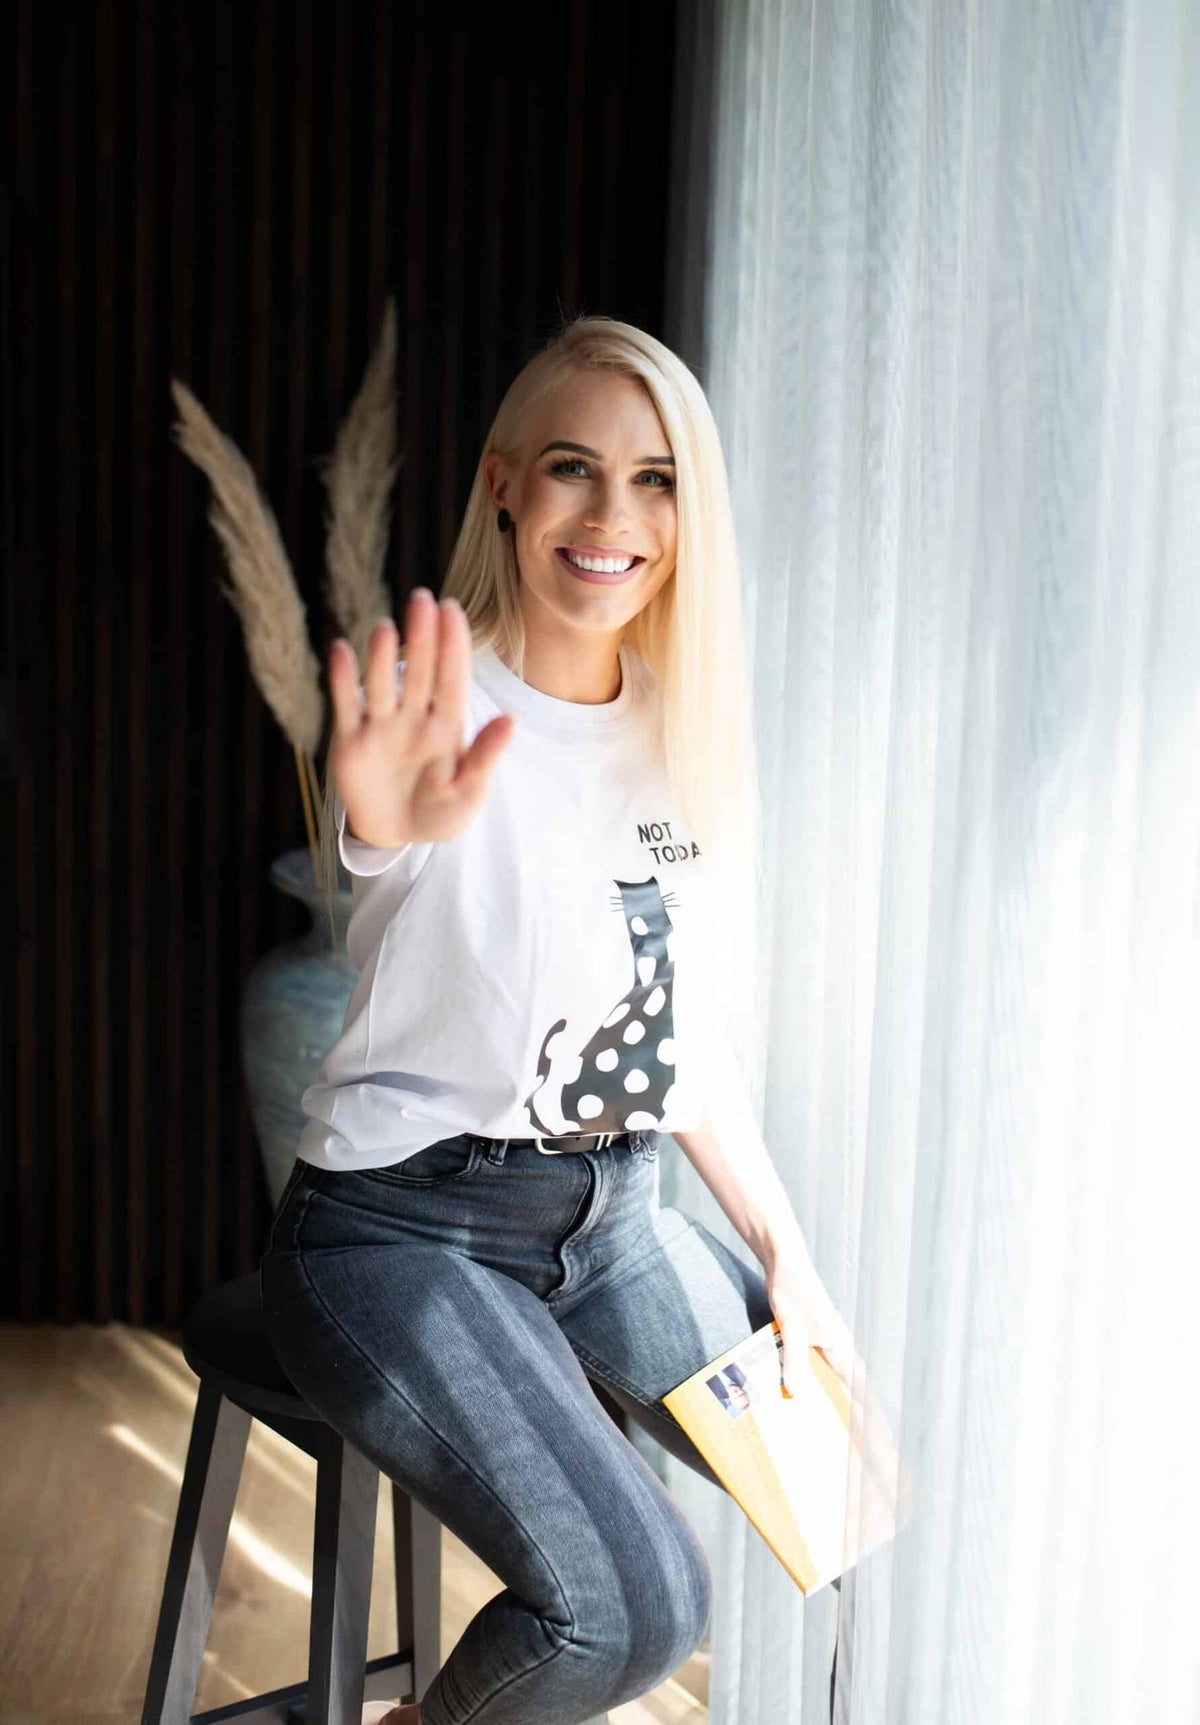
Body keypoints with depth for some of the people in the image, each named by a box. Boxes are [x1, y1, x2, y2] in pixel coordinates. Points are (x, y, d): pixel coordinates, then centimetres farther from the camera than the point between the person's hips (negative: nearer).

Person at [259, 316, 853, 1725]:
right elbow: (367, 832, -41)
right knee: (636, 1608, -19)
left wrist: (785, 1256, 6)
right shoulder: (448, 711, -16)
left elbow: (687, 1022, 9)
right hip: (405, 1225, -6)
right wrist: (394, 818, -66)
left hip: (615, 1210, 7)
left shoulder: (679, 731, 3)